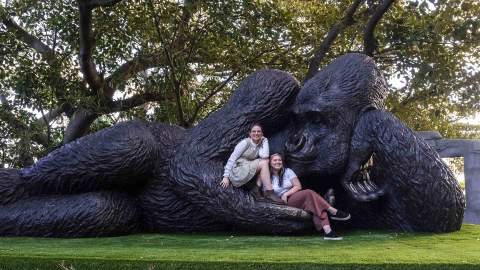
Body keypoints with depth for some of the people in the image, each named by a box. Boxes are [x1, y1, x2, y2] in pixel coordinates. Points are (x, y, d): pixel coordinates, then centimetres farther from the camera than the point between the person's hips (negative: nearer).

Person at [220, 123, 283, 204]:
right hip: (237, 173, -7)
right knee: (263, 163, -18)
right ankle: (269, 193, -22)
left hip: (247, 172, 7)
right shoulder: (245, 142, -8)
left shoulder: (260, 145, 10)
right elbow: (232, 158, -10)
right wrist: (226, 177, -16)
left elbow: (264, 156, -12)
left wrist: (264, 141, 0)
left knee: (266, 161, -10)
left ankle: (256, 189, -13)